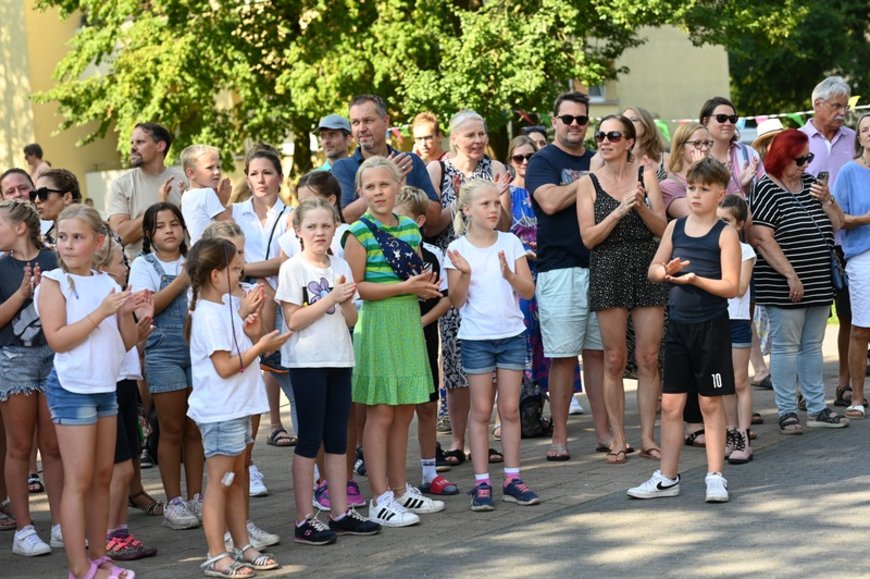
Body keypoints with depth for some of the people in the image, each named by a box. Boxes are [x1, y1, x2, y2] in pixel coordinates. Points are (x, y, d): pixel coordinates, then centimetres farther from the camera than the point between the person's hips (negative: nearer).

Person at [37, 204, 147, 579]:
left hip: (106, 387, 6)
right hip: (73, 388, -6)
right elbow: (57, 339, -17)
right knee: (79, 480, -5)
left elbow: (127, 342, 11)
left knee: (102, 477, 10)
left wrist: (127, 312, -8)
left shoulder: (108, 283, 9)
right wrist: (102, 312, -19)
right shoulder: (54, 282, -7)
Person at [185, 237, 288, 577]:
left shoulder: (226, 306, 11)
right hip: (220, 412, -10)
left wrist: (253, 332, 1)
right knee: (220, 482, -4)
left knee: (236, 478, 14)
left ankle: (242, 547, 21)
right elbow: (225, 367, -21)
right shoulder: (209, 315, -17)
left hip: (237, 407, 10)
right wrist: (260, 346, -15)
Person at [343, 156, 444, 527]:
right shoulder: (359, 233, -8)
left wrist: (424, 285, 1)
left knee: (405, 411, 11)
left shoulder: (410, 228, 12)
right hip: (377, 325, -7)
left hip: (409, 323, 7)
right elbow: (354, 288, -14)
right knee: (381, 412, -5)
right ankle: (380, 500, -2)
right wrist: (404, 287, -17)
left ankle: (399, 489, 21)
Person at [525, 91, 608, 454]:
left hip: (598, 267, 5)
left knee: (597, 352, 6)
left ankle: (603, 431, 10)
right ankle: (560, 436, 2)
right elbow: (550, 201, -14)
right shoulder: (544, 161, 3)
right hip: (560, 270, -5)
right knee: (563, 356, -3)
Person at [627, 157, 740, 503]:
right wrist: (667, 271, -9)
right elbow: (653, 269, 13)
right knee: (670, 403, 6)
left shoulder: (725, 234, -6)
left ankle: (715, 476, 11)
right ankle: (667, 478, 14)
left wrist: (695, 279, -24)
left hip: (711, 326, -4)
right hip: (678, 324, 4)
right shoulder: (675, 228, 8)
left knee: (711, 402, 3)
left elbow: (730, 287, -11)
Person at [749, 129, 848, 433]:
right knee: (786, 347, -1)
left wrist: (827, 199, -5)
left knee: (812, 346, 13)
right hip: (785, 288, -7)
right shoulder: (767, 189, -10)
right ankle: (787, 412, 5)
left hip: (819, 283, 7)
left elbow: (837, 224, 15)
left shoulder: (811, 183, 13)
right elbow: (761, 238, -18)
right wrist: (791, 275, -20)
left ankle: (817, 409, 19)